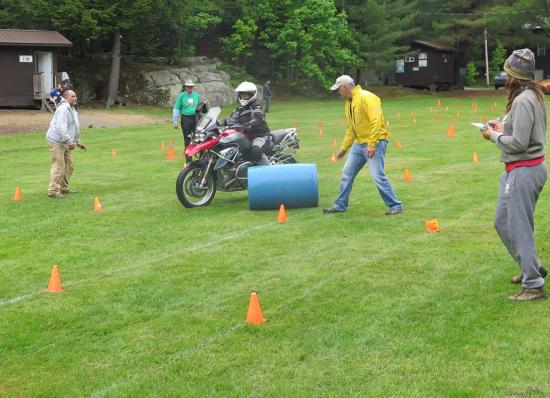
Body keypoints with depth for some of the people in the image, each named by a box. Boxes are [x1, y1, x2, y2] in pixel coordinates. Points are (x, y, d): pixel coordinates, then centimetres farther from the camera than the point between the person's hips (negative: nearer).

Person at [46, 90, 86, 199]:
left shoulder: (72, 110, 17)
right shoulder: (63, 109, -17)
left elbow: (74, 128, 25)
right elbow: (61, 127, -28)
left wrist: (78, 142, 21)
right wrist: (69, 141, -31)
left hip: (65, 143, 10)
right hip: (57, 142, -10)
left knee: (68, 166, 14)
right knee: (58, 167, -9)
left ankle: (63, 187, 26)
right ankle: (53, 190, -4)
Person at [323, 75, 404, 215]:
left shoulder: (366, 97, -15)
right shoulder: (348, 103, 14)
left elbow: (376, 121, -23)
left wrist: (372, 144, -26)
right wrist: (344, 147, 21)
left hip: (374, 143, -9)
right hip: (359, 143, 9)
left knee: (378, 176, -12)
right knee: (347, 173, 10)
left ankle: (396, 206, -1)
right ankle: (340, 205, 22)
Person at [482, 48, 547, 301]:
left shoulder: (523, 101, -21)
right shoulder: (534, 96, 10)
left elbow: (519, 143, -23)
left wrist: (495, 136, -9)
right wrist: (504, 129, 9)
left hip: (523, 171, -10)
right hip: (520, 169, 10)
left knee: (519, 228, -3)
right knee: (502, 222, 20)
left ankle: (533, 285, 4)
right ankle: (532, 267, 32)